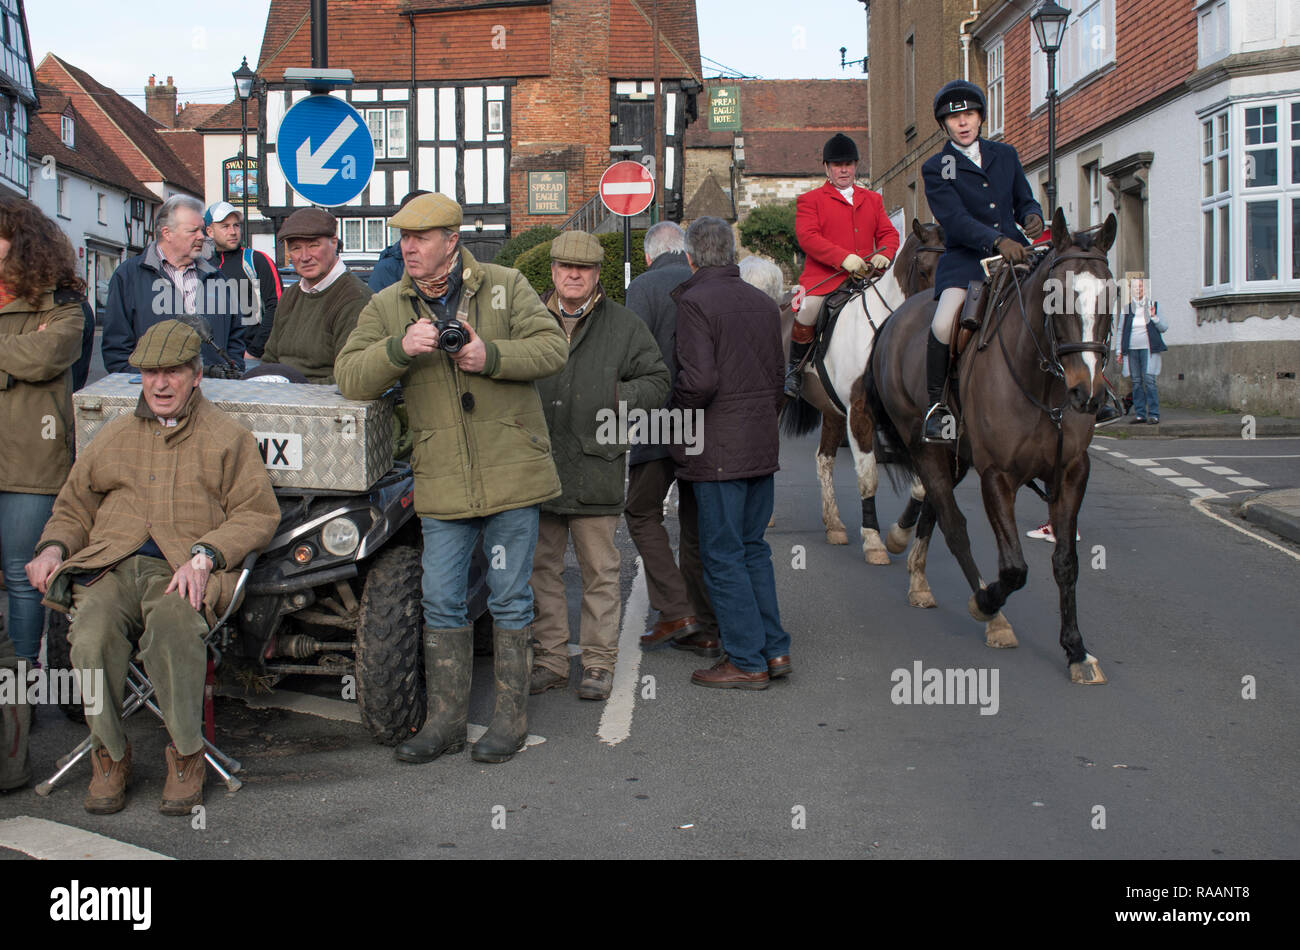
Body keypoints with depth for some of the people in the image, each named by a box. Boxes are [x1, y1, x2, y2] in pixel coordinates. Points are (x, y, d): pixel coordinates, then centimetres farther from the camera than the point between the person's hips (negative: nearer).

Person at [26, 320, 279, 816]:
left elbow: (257, 514, 4)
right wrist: (53, 547, 7)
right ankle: (109, 755, -6)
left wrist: (204, 557, -12)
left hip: (184, 572, -3)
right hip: (112, 566, 3)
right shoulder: (113, 437, 26)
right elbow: (73, 508, 30)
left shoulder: (228, 437, 14)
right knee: (91, 635, -29)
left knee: (173, 623, -36)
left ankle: (186, 756, -17)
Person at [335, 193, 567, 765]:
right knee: (441, 603, 7)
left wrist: (491, 355, -18)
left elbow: (553, 348, -3)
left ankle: (511, 718, 17)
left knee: (509, 600, 5)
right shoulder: (386, 306, 7)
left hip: (512, 474, -2)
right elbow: (349, 377, -1)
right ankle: (445, 720, 19)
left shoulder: (506, 286, 3)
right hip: (441, 483, 2)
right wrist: (399, 348, -19)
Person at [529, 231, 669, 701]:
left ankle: (599, 662, 12)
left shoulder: (625, 326, 5)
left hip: (595, 466, -3)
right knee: (542, 566, 9)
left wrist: (618, 398, -11)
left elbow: (657, 382, 6)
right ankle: (550, 659, 20)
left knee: (599, 570, 3)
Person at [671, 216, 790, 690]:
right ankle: (774, 648, 19)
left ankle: (747, 661, 5)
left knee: (723, 556, 1)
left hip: (718, 450, -7)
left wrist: (674, 407, -4)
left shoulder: (693, 301, -12)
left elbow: (699, 380, -22)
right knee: (753, 547, 17)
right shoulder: (765, 303, 12)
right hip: (763, 446, 8)